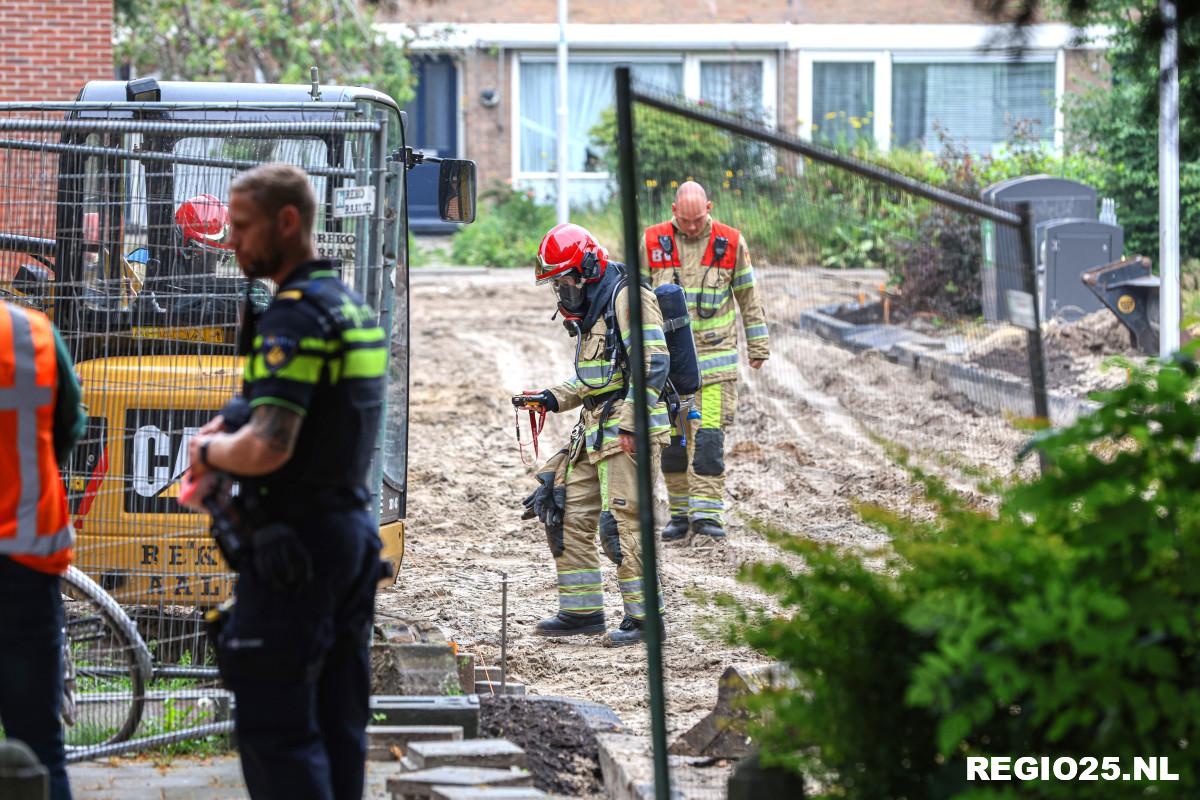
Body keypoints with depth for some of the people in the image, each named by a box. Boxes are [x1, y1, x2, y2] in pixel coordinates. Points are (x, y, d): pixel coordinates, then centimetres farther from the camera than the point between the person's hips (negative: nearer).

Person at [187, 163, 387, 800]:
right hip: (353, 530, 10)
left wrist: (210, 452, -7)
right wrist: (231, 429, 14)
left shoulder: (295, 316, -16)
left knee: (273, 725, -8)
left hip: (295, 546, -10)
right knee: (338, 720, 11)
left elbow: (267, 449, -26)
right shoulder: (354, 309, 14)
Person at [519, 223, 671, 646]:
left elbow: (653, 363, -19)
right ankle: (582, 610, 16)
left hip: (625, 433, -10)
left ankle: (645, 616, -4)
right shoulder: (590, 310, 20)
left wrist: (630, 423, -23)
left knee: (621, 524, -11)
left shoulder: (627, 298, -11)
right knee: (565, 513, 9)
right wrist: (553, 398, 12)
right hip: (593, 430, 10)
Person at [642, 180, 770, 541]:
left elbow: (748, 297, 10)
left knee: (709, 434, -9)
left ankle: (707, 512, -9)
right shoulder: (652, 243, 1)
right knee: (673, 437, 3)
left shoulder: (731, 243, 0)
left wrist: (758, 346, 12)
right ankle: (680, 513, 11)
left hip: (715, 354, -1)